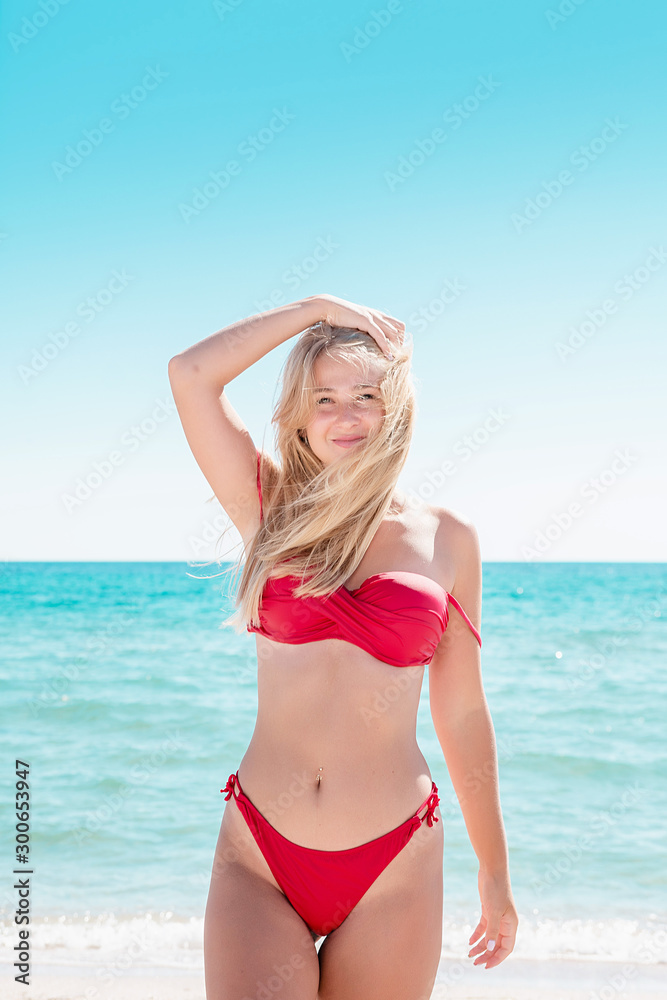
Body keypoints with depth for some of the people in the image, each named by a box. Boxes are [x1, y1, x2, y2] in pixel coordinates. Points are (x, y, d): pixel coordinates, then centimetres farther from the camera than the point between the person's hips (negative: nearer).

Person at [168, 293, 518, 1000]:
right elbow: (190, 373, -7)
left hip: (391, 867, 0)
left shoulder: (446, 538, 3)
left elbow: (461, 713, 8)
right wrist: (319, 308, 0)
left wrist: (495, 869, 12)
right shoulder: (271, 510, 4)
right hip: (258, 861, 0)